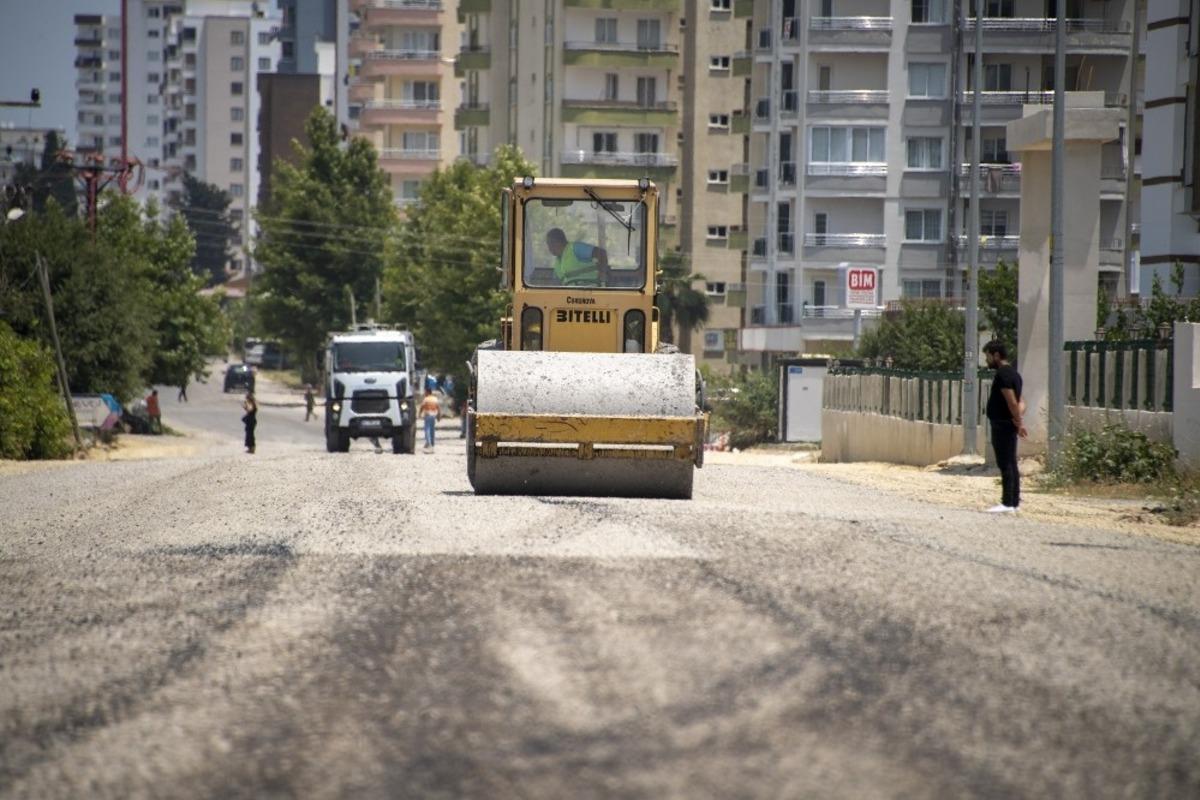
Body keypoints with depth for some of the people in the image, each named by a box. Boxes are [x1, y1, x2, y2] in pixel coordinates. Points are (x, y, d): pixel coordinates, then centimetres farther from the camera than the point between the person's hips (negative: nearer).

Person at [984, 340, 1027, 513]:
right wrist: (1019, 420, 3)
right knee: (1011, 465, 12)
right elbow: (1020, 402, 18)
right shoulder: (1013, 373, 17)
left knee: (1005, 465, -10)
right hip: (1008, 426, 10)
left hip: (1002, 425, -10)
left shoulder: (1003, 375, -15)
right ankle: (1014, 502, 16)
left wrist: (1018, 421, -15)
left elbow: (1012, 402, -22)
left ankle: (1007, 503, -12)